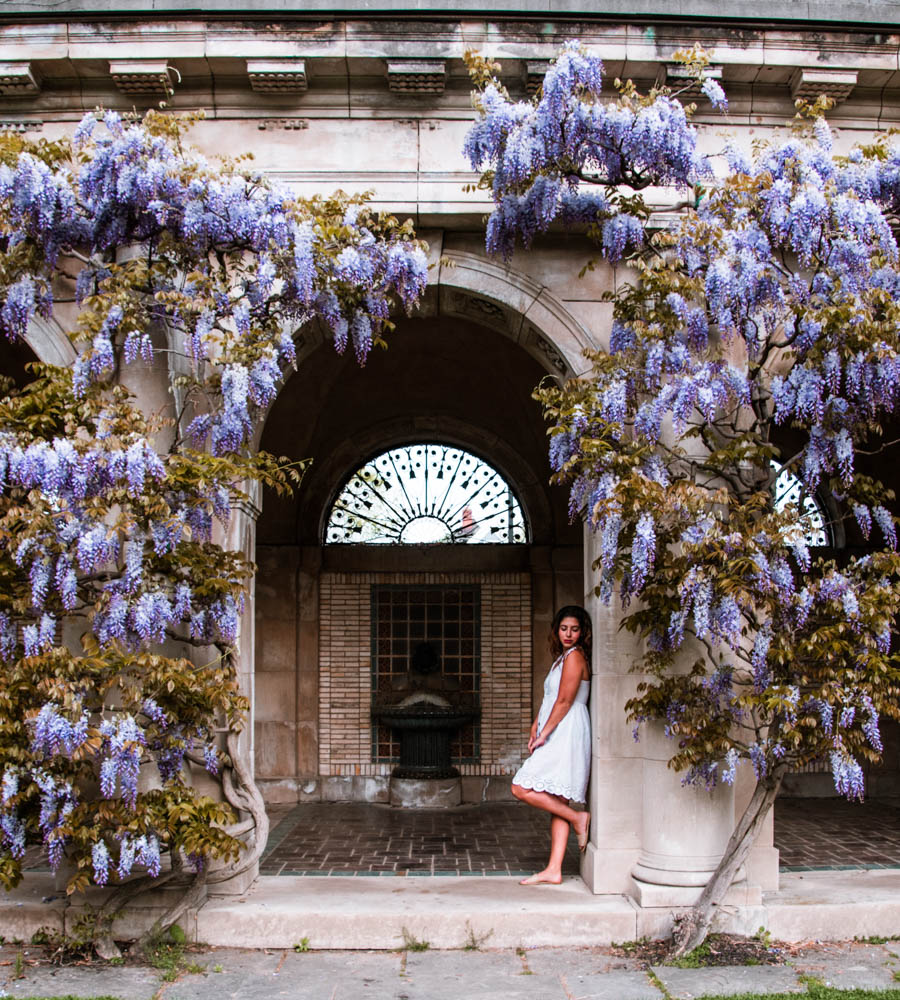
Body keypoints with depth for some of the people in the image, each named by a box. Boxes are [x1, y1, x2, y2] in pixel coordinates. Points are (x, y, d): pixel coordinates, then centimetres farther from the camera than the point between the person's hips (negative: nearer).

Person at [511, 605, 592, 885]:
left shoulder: (574, 656, -9)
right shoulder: (563, 657, 20)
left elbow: (564, 701, -15)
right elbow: (549, 699, 22)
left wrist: (543, 734, -12)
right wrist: (537, 725, 9)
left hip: (566, 735, -10)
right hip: (557, 736, 10)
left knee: (522, 788, -13)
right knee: (557, 802, 7)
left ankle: (577, 818, -4)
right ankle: (553, 870, 8)